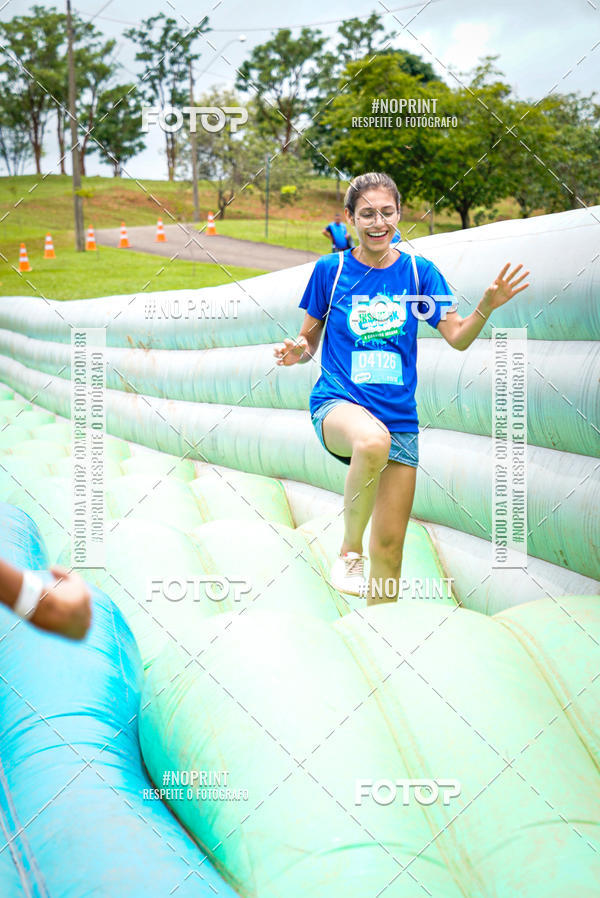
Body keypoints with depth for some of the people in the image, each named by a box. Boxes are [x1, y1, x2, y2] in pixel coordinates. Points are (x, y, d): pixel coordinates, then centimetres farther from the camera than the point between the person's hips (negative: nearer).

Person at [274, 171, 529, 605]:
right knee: (373, 441, -40)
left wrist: (486, 308, -18)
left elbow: (458, 338, 1)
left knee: (389, 548, 1)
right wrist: (296, 349, -14)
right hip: (337, 402, -2)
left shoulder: (419, 271, 4)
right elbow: (309, 338, 9)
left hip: (399, 417, 3)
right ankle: (349, 549, -17)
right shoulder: (330, 269, 1)